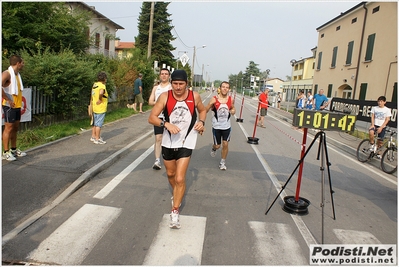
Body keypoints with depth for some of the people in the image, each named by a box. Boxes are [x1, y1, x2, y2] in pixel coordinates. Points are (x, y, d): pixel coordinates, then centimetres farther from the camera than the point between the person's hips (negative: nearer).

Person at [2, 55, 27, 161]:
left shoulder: (17, 74, 14)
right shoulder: (7, 73, -13)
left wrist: (20, 102, 13)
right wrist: (8, 100, -22)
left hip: (17, 105, 8)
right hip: (9, 106, -8)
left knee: (15, 128, 13)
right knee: (8, 128, -4)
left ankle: (14, 150, 24)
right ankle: (6, 152, 3)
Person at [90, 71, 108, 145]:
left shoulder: (94, 84, 11)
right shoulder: (102, 86, -17)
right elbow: (101, 93, -38)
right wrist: (100, 99, -23)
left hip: (95, 107, 9)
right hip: (100, 108, -9)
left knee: (95, 123, 19)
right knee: (99, 124, -2)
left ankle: (93, 136, 30)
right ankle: (97, 139, 3)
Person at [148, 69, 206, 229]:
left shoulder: (194, 96, -8)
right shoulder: (165, 97, -11)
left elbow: (202, 110, 11)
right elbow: (152, 117, -12)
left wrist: (201, 122, -9)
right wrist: (166, 124, -29)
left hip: (186, 142, -2)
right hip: (168, 141, 2)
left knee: (180, 178, -9)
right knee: (170, 174, 20)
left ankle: (175, 211, 10)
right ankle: (177, 195, 52)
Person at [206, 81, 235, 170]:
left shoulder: (230, 99, -3)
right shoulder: (214, 99, -12)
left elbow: (233, 107, 16)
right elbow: (205, 110, -10)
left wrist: (233, 110, -8)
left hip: (226, 126, 2)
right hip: (216, 126, -2)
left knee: (225, 144, 1)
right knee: (217, 145, 8)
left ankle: (223, 162, 21)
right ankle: (213, 148, 46)